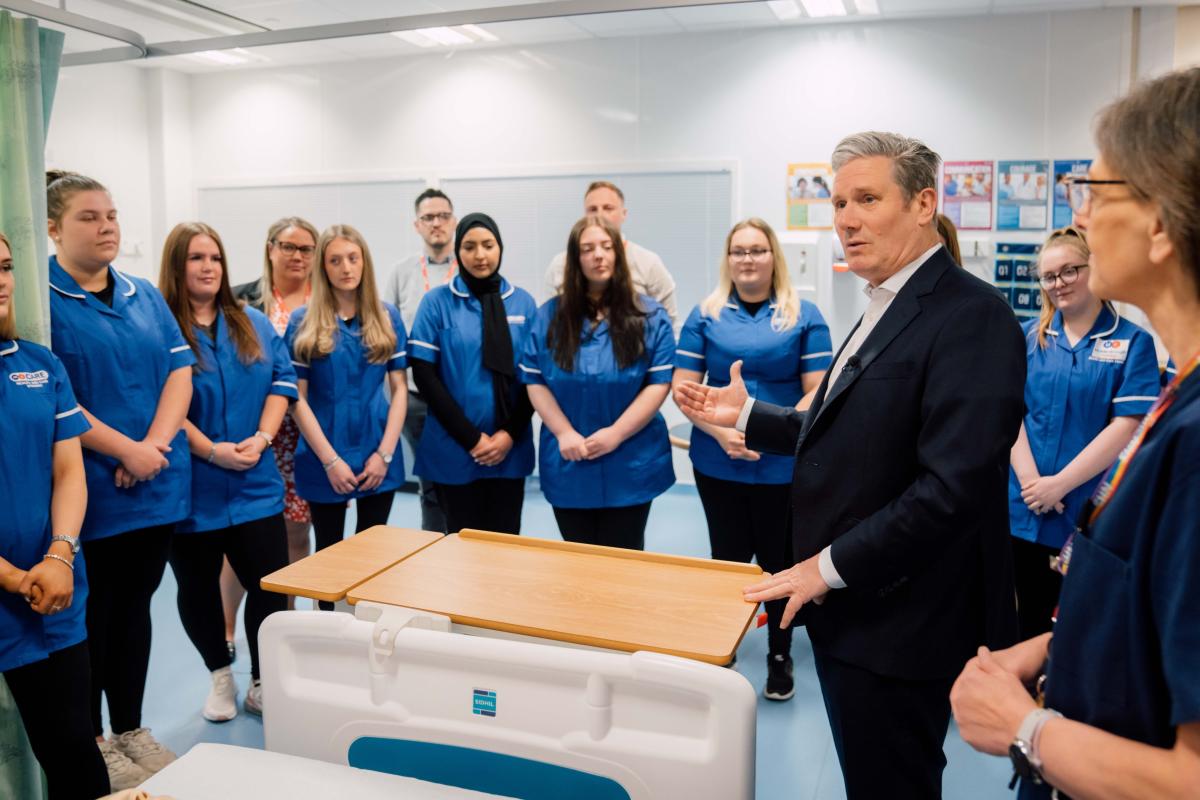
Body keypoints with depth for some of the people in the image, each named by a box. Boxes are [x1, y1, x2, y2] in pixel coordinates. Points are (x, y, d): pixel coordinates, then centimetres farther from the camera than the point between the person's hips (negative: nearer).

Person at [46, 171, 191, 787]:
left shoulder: (145, 296, 10)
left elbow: (180, 371, 4)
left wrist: (155, 445, -10)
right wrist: (126, 451, -17)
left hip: (158, 486, 5)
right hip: (88, 492, -5)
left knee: (135, 606, 15)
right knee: (92, 616, 8)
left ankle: (131, 729, 30)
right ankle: (92, 741, 25)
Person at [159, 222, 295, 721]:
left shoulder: (255, 325, 9)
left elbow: (282, 380, 4)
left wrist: (262, 439, -9)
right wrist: (209, 450, -18)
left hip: (255, 485, 3)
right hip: (191, 488, -3)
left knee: (271, 587, 3)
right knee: (198, 589, 13)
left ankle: (262, 685, 22)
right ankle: (220, 678, 34)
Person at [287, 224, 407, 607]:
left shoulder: (387, 317, 2)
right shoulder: (303, 322, -4)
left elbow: (399, 387, 2)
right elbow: (297, 398, -5)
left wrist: (384, 453, -7)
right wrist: (330, 460, -12)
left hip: (378, 457, 2)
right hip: (325, 459, -1)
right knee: (329, 553, 12)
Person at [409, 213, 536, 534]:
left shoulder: (523, 302, 4)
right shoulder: (437, 302, -2)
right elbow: (424, 374, -6)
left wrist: (510, 433, -8)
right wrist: (471, 438, -11)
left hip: (510, 450, 2)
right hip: (454, 449, -2)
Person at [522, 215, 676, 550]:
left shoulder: (650, 316, -1)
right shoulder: (550, 315, 4)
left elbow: (660, 383, -7)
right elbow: (534, 381, 1)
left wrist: (615, 434, -15)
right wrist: (564, 433, -12)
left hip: (630, 466, -1)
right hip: (568, 466, 2)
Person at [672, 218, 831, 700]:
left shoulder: (803, 317, 0)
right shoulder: (706, 315, 3)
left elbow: (817, 391, -4)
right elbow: (683, 387, 0)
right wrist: (721, 431, -15)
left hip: (782, 464, -1)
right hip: (717, 462, 1)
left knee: (779, 560, 11)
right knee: (728, 559, 12)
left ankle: (779, 657, 30)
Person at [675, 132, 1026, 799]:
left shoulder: (971, 316, -19)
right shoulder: (886, 309, 12)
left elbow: (955, 485, -27)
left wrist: (832, 565, -21)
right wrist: (747, 415, 9)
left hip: (899, 623, -9)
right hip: (849, 608, 9)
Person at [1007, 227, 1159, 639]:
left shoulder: (1132, 341, -2)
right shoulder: (1028, 337, 7)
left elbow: (1127, 426, -10)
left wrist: (1060, 484, -15)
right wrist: (1031, 480, -13)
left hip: (1091, 515, -2)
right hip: (1023, 511, 3)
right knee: (1027, 624, 12)